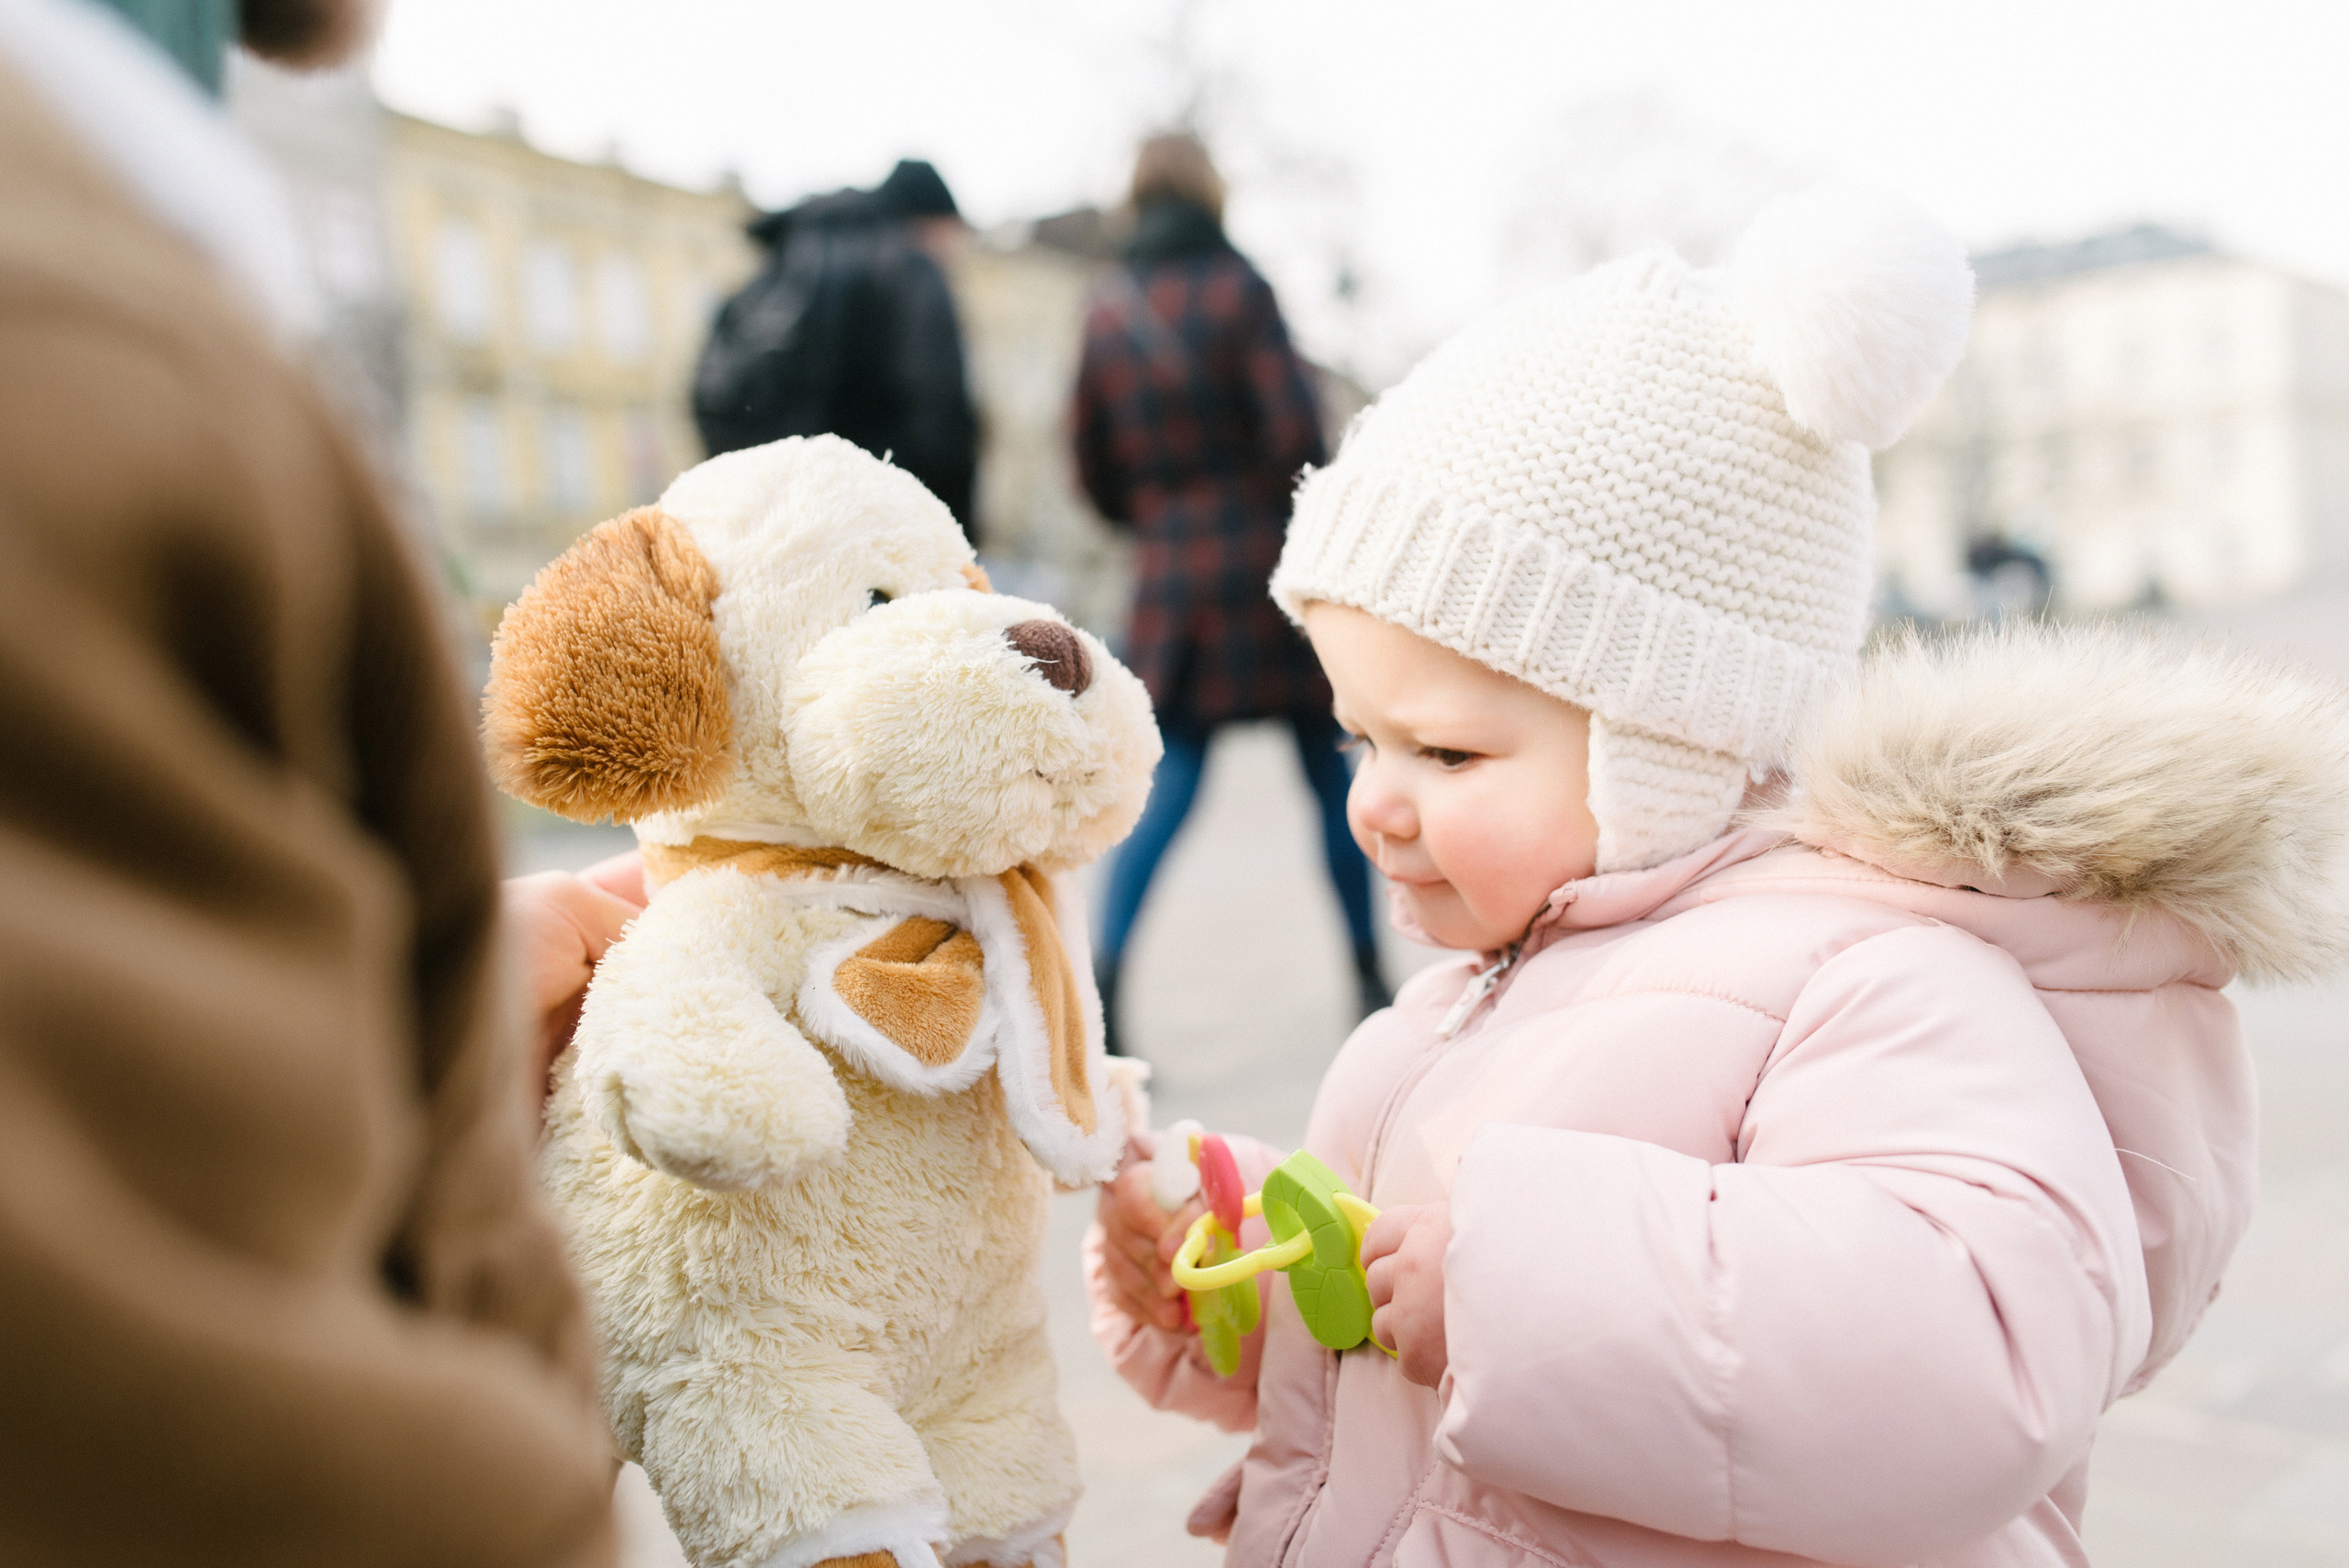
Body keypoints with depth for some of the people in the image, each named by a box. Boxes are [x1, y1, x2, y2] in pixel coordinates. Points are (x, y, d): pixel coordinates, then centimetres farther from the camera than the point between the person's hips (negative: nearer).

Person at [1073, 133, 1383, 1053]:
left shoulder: (1107, 314, 7)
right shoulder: (1235, 289, -6)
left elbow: (1095, 468, 11)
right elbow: (1295, 434, -11)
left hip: (1170, 579, 4)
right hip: (1266, 563, -4)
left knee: (1167, 787, 7)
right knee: (1329, 774, 9)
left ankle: (1104, 968, -7)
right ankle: (1369, 978, 19)